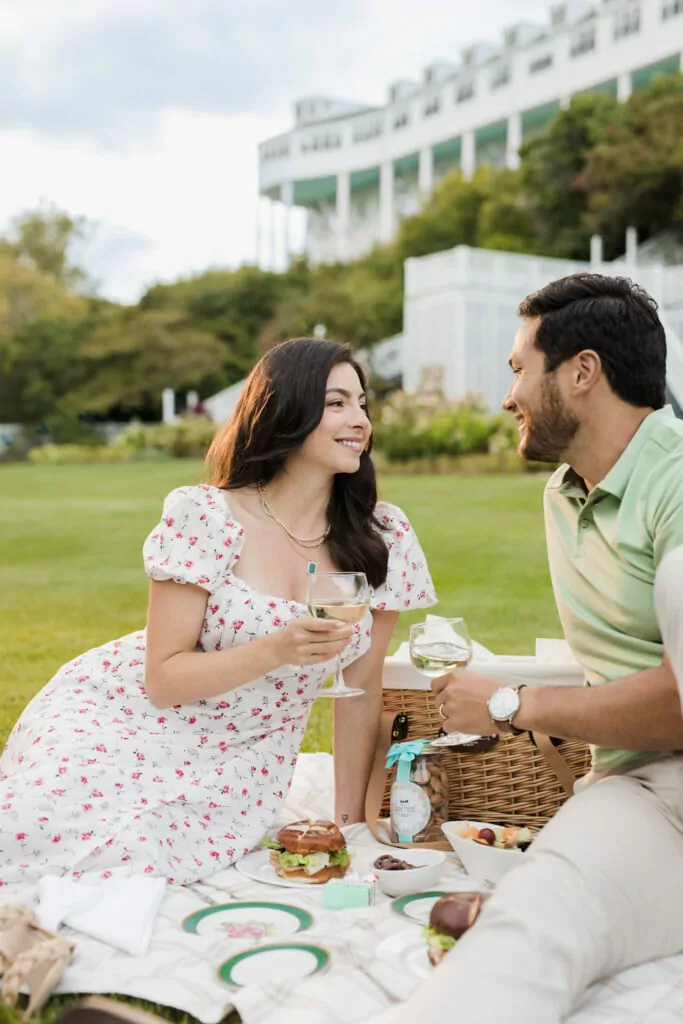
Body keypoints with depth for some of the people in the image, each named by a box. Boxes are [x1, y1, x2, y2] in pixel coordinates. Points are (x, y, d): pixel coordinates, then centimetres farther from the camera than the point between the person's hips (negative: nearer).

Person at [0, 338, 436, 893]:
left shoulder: (384, 539, -7)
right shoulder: (204, 518, -16)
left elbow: (361, 690, 2)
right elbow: (163, 680, -13)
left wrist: (350, 820, 5)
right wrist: (276, 649, -28)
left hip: (243, 760, 2)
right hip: (130, 718, -2)